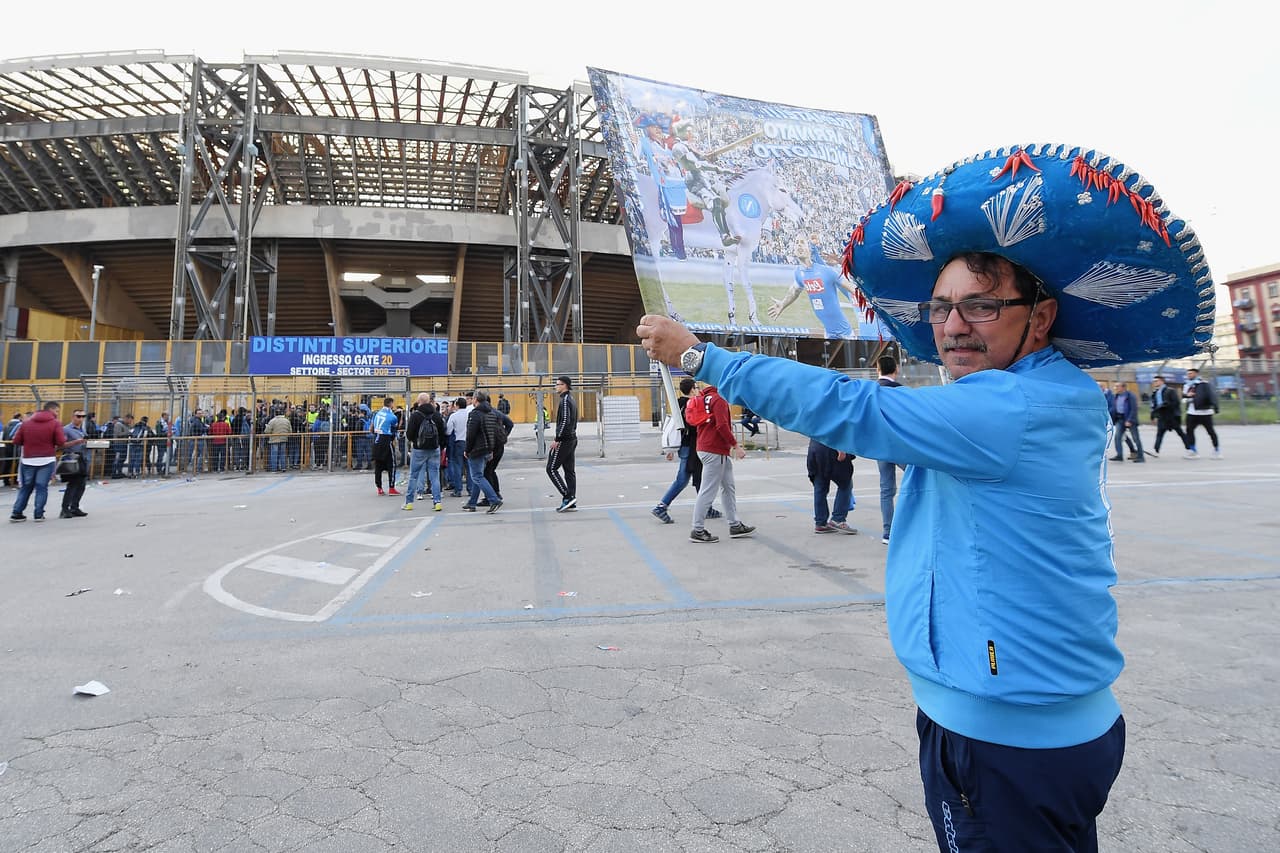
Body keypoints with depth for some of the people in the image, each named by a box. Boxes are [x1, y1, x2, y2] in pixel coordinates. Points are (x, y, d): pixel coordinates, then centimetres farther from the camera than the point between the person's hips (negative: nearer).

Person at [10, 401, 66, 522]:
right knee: (42, 487, 2)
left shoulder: (26, 422, 9)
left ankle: (16, 513, 14)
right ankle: (39, 514, 1)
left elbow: (16, 441, 8)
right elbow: (61, 442, -12)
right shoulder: (55, 423, -4)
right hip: (47, 460, -4)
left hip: (28, 460, 4)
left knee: (25, 487, 14)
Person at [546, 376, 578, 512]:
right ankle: (571, 502, 9)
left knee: (551, 468, -4)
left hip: (564, 440, -10)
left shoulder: (564, 400, -14)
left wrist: (557, 439, -20)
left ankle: (567, 497, -8)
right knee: (569, 470, 8)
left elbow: (565, 421, -23)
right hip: (572, 439, 10)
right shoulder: (571, 399, 16)